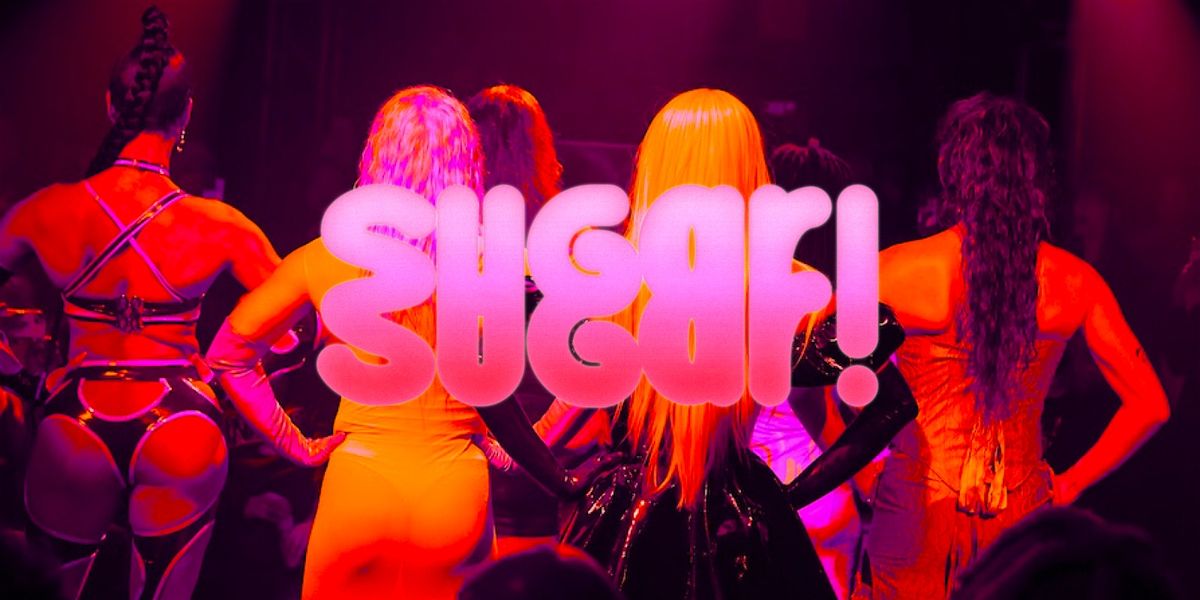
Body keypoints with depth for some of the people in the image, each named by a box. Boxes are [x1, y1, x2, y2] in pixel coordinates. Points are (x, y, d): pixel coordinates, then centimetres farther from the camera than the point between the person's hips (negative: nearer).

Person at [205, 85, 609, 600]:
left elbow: (228, 353, 2)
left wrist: (293, 442, 7)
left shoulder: (328, 257, -2)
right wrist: (562, 483, 1)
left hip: (360, 483, 1)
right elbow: (495, 402, -10)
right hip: (452, 491, 0)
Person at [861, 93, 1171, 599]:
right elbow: (1149, 405, 1)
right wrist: (1070, 484, 8)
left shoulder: (894, 271, -11)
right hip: (1020, 517, 2)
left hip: (916, 518, -2)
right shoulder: (1075, 283, -4)